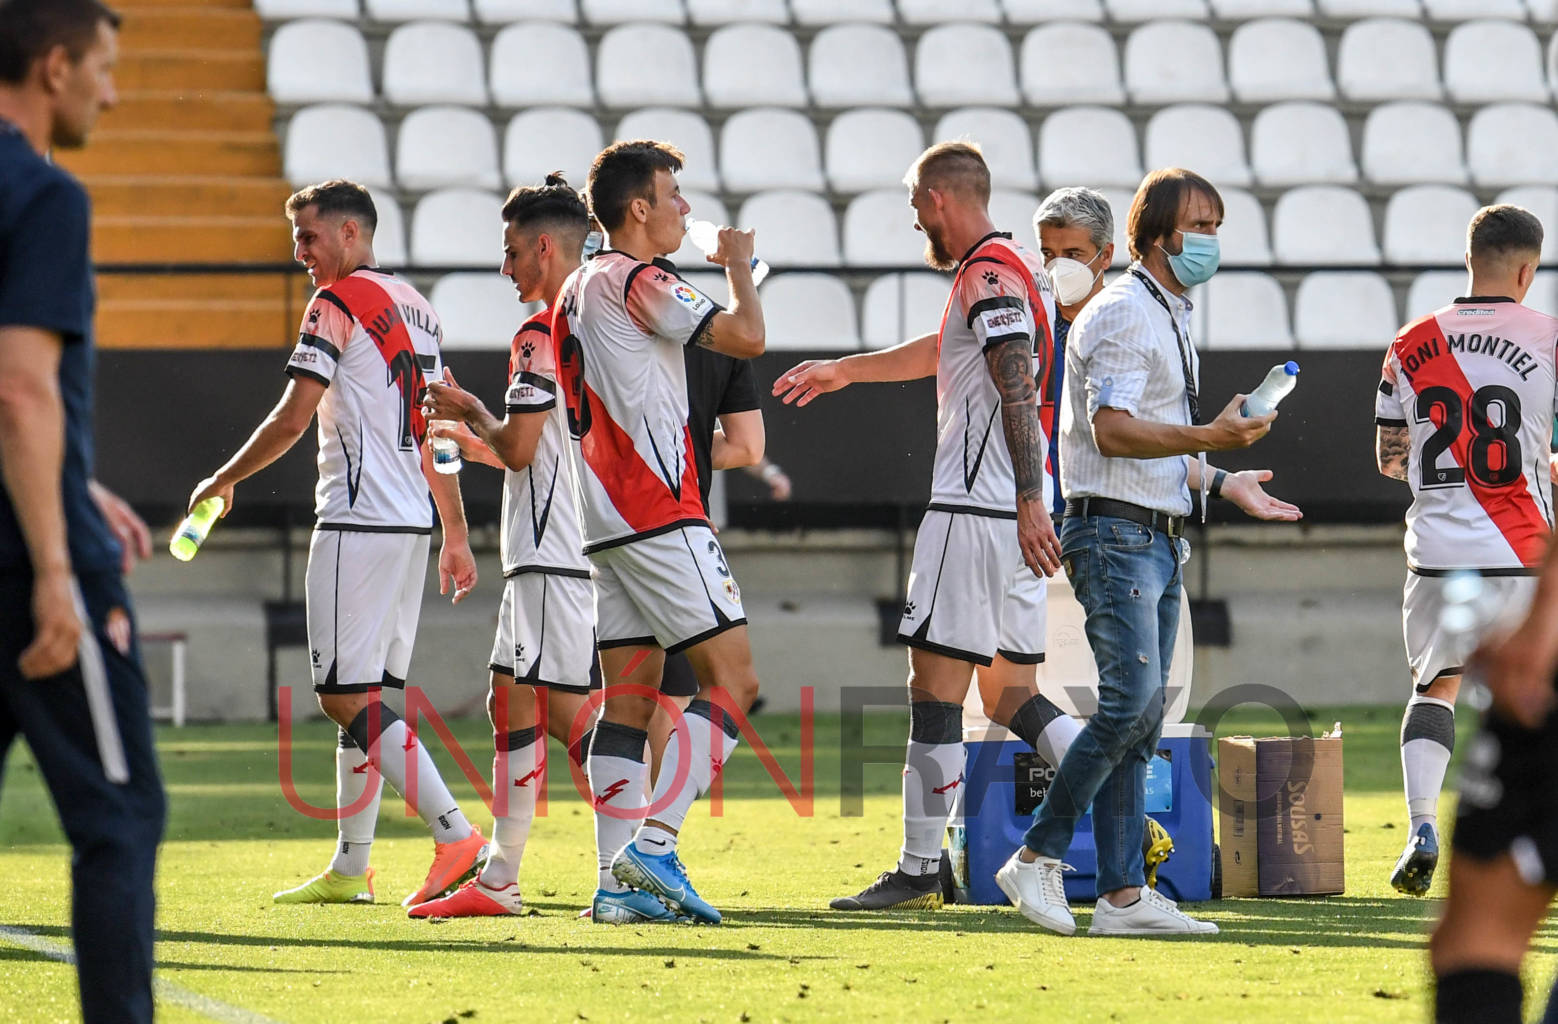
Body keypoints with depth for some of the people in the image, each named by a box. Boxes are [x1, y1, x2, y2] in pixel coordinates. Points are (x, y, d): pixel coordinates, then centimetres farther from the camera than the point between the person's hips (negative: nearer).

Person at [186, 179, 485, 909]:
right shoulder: (414, 307, 17)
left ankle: (454, 835, -18)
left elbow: (292, 419, -13)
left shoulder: (338, 303, -9)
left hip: (359, 521, -9)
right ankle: (350, 869, 14)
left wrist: (223, 481, 1)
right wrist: (456, 536, 21)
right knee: (368, 698, 12)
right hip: (412, 521, 9)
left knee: (349, 698, -9)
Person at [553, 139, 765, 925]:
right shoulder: (635, 280, -10)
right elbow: (746, 337, -15)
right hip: (659, 513, -10)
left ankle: (620, 878, 0)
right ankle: (654, 843, -19)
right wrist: (738, 265, 2)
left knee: (628, 694, 6)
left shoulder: (576, 290, 18)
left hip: (607, 522, 10)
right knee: (731, 678, -9)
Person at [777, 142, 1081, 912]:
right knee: (1010, 693, 11)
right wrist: (846, 370, 47)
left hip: (977, 513, -10)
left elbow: (1018, 385, -22)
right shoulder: (1021, 268, 20)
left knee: (934, 688, -5)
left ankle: (918, 872, -3)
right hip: (1017, 515, 10)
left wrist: (1029, 502, -29)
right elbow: (945, 352, 36)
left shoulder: (988, 273, -11)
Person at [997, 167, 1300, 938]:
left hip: (1157, 538, 10)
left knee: (1141, 714, 6)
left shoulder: (1170, 319, 21)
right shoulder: (1124, 313, -11)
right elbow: (1113, 430, -22)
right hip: (1113, 532, -10)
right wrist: (1209, 438, -30)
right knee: (1131, 700, -18)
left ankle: (1123, 895, 5)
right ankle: (1037, 858, -11)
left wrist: (1221, 483, 22)